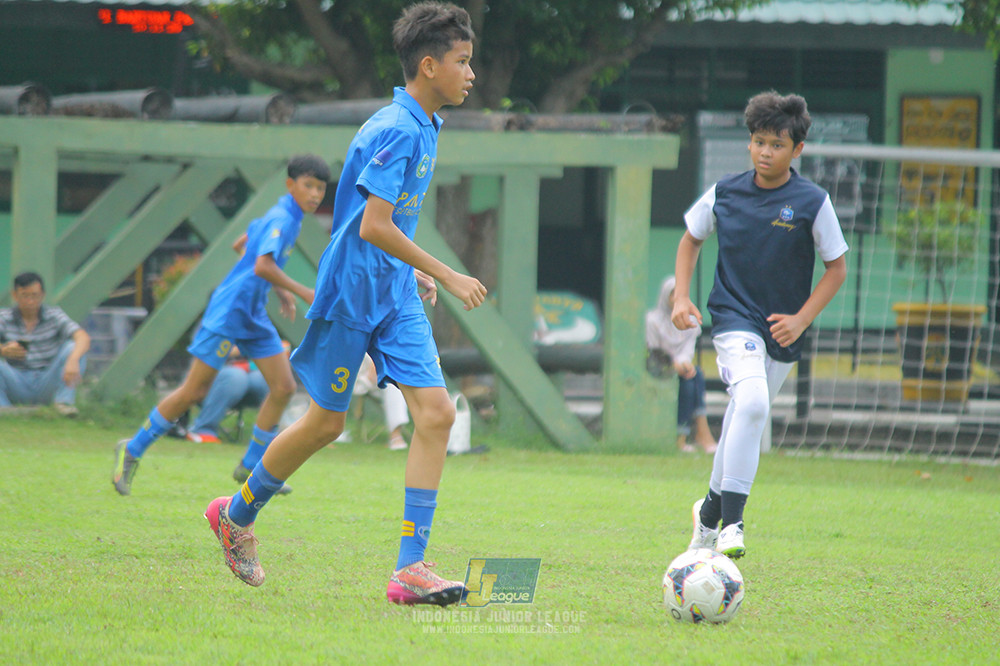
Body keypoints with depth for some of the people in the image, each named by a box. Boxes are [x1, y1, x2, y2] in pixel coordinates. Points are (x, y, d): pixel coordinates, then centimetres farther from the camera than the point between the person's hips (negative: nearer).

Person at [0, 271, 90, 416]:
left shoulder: (54, 316, -2)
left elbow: (83, 338, -18)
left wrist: (73, 360, -40)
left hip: (47, 386, 0)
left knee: (73, 347, -20)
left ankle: (64, 400, -22)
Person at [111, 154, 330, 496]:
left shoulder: (284, 216, 11)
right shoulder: (281, 219, -18)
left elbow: (242, 245, 26)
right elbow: (262, 266, -32)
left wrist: (281, 292, 25)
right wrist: (302, 293, -27)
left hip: (254, 315, 9)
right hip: (229, 312, -9)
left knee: (283, 387, 0)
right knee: (194, 391, -4)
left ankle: (252, 467, 10)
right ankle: (132, 451, 10)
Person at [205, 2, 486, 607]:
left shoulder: (424, 128, 11)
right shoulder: (395, 131, -18)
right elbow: (373, 226, -24)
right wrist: (445, 275, -21)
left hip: (397, 295, 8)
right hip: (352, 292, -8)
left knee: (436, 412, -7)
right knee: (326, 423, 4)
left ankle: (411, 568, -10)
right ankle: (238, 514, 29)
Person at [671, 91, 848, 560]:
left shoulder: (812, 203, -6)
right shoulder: (724, 194, -1)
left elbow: (836, 268, 2)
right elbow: (691, 240, 16)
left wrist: (801, 320, -8)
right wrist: (681, 297, 4)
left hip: (782, 331, 2)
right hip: (734, 319, -2)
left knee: (743, 423, 11)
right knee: (752, 402, -27)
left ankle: (711, 511, 36)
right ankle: (731, 521, -27)